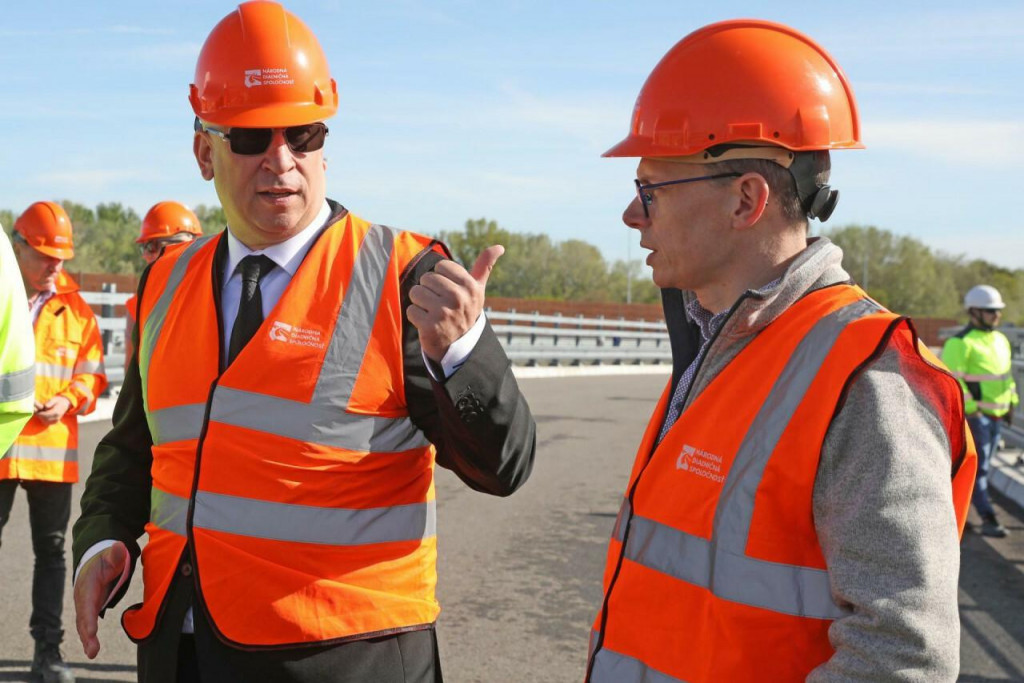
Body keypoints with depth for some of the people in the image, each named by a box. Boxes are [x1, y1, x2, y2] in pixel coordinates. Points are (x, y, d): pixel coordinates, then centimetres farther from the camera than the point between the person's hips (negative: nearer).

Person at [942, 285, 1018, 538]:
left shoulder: (1001, 340, 13)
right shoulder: (961, 343, -13)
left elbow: (1006, 375, 23)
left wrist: (1011, 403, 16)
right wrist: (969, 408, -20)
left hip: (996, 415, 8)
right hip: (973, 414, -8)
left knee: (981, 465, 14)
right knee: (978, 467, -8)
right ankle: (989, 521, -8)